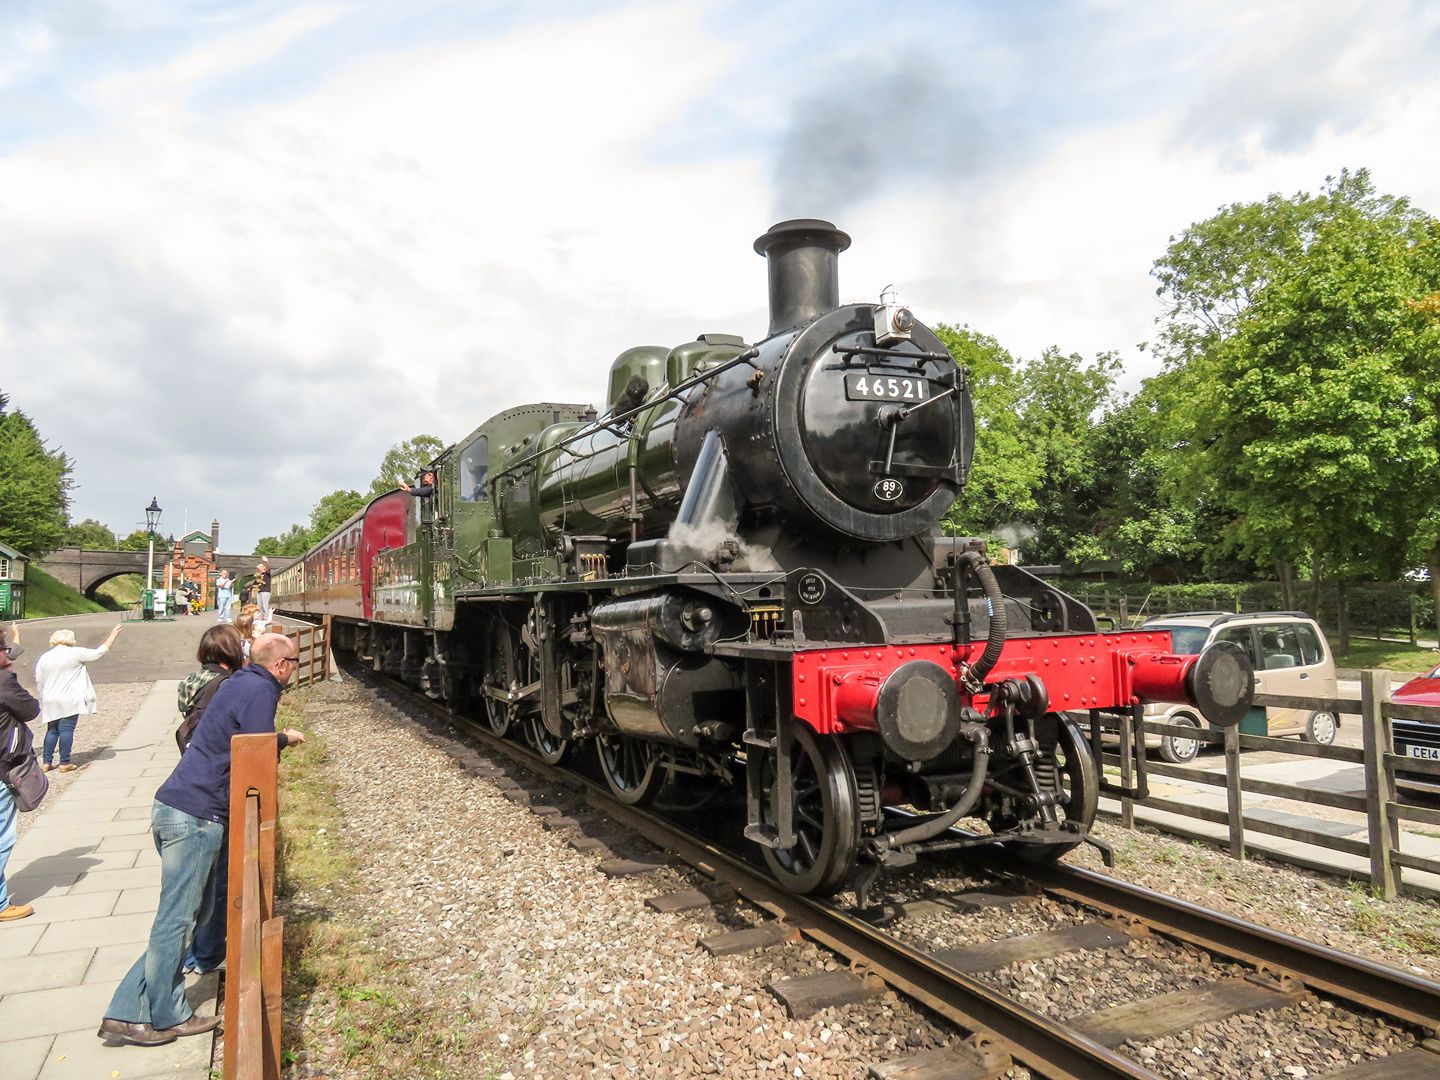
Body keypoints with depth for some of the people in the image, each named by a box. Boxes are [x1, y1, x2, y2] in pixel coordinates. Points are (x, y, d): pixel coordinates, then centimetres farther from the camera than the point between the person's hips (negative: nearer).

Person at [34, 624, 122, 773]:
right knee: (66, 730, -2)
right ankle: (64, 763, 0)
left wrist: (43, 699, 24)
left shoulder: (44, 658, 8)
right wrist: (112, 636, 8)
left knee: (52, 731, 14)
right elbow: (99, 652, -1)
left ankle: (46, 762, 15)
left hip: (50, 702, 5)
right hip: (69, 701, -5)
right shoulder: (75, 653, -7)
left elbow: (39, 683, 13)